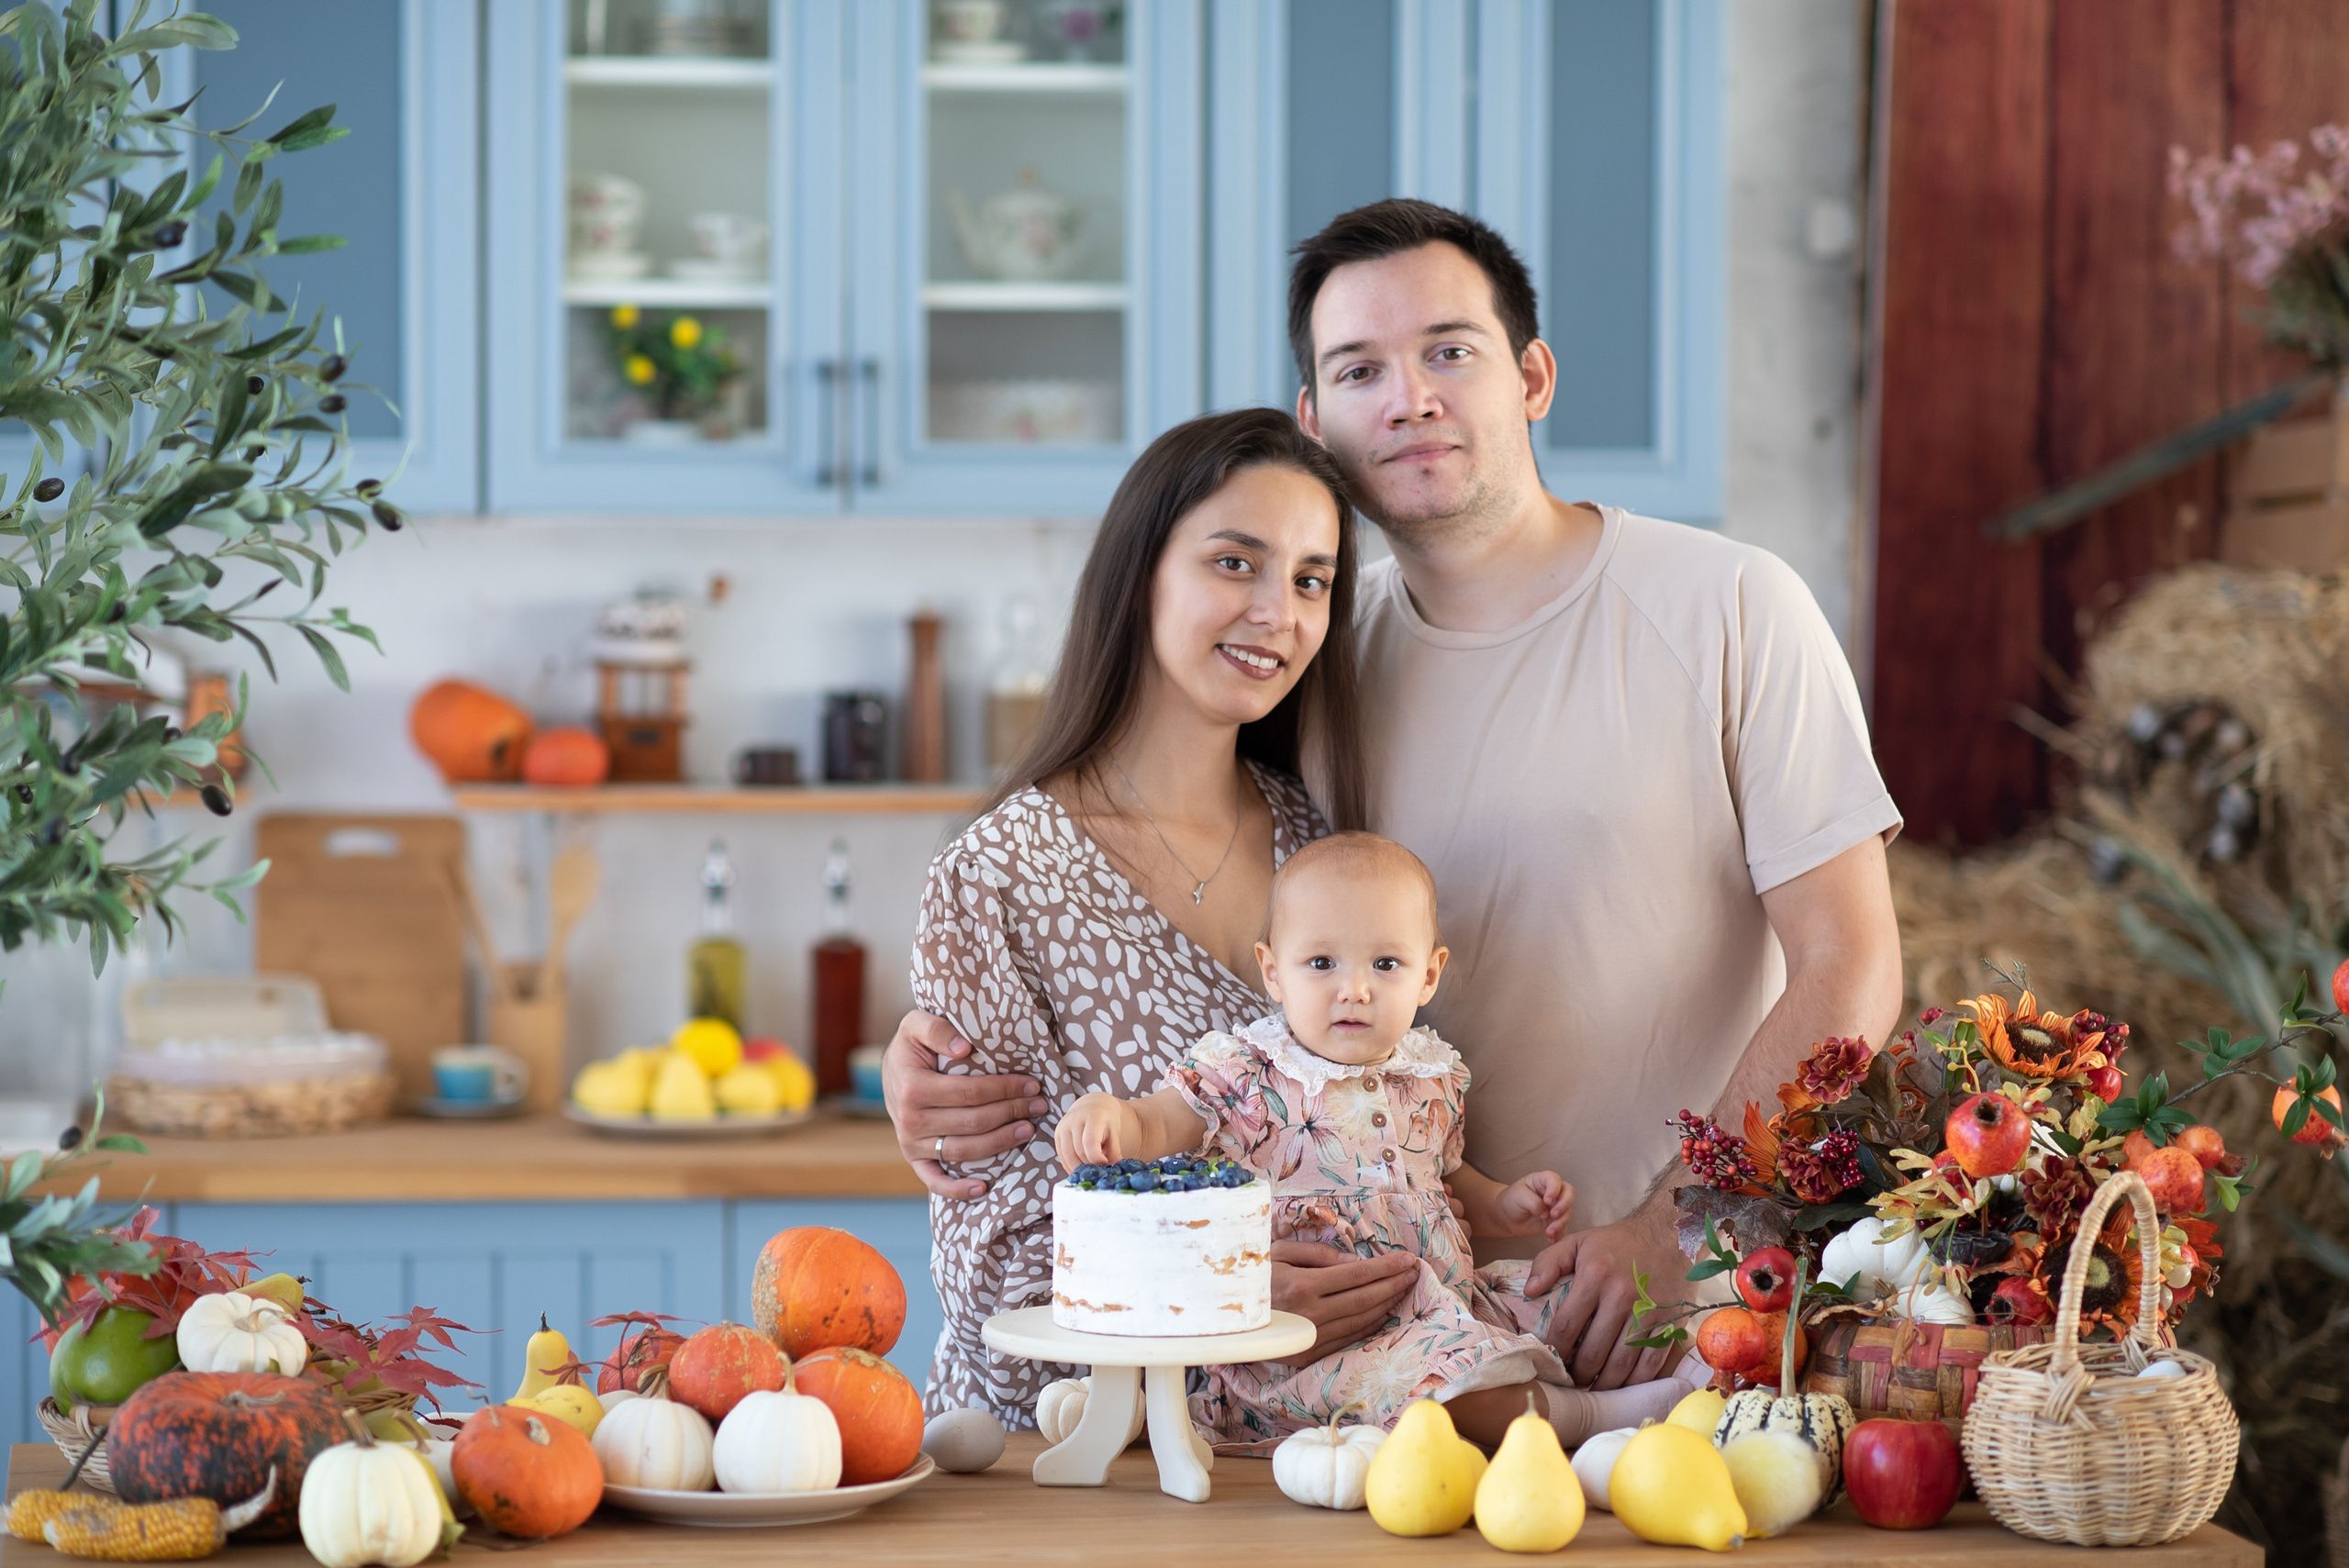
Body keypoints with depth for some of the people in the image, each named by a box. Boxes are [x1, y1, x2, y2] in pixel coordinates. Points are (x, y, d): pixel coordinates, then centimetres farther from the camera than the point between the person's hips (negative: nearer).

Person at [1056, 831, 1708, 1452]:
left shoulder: (1433, 1076, 12)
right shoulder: (1242, 1073, -6)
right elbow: (1157, 1128, -12)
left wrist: (1503, 1204, 11)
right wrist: (1105, 1115, -35)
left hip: (1448, 1303, 7)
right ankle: (1581, 1415, -25)